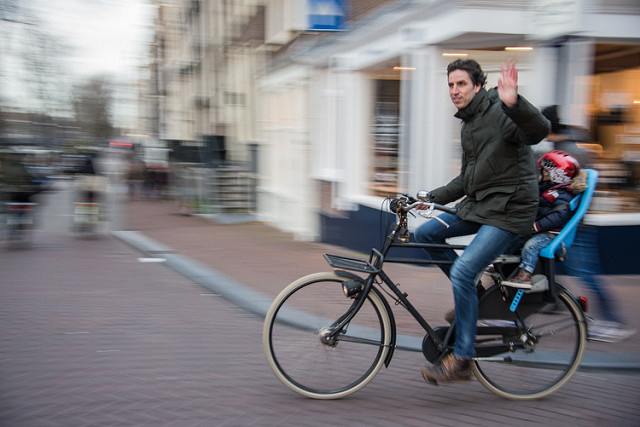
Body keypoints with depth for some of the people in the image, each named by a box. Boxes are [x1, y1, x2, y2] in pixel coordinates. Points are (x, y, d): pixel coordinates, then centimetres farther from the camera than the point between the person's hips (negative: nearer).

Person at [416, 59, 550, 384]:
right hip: (478, 205, 9)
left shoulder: (499, 112, -12)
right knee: (425, 233, 2)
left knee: (463, 271, -20)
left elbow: (539, 131, -32)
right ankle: (476, 298, 15)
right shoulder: (468, 125, 16)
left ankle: (461, 360, -8)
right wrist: (430, 197, 16)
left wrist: (514, 103, -50)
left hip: (509, 211, -9)